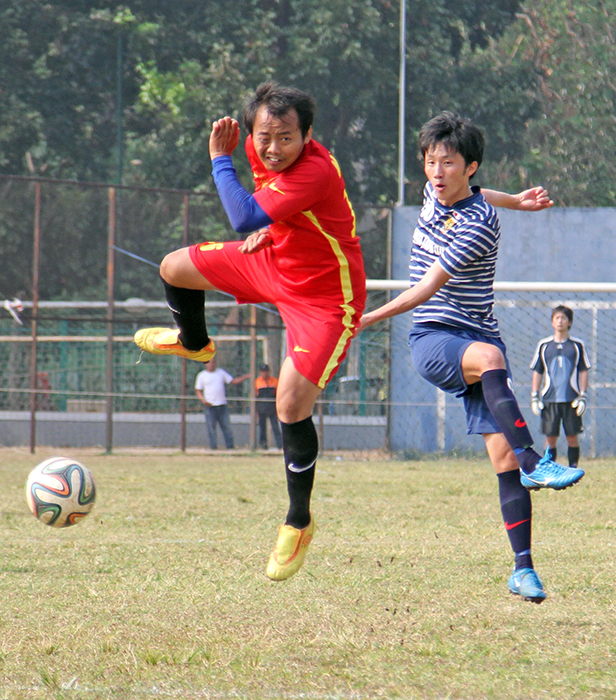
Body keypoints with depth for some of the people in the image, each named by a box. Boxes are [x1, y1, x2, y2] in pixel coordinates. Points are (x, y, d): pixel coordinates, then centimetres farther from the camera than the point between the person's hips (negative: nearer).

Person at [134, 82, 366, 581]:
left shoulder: (315, 171, -36)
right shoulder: (264, 151, -9)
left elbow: (245, 218, -42)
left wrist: (220, 161, -30)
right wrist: (269, 227, -4)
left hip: (325, 297, -9)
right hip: (275, 263, 9)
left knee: (291, 404, -18)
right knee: (175, 268, 16)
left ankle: (299, 524, 2)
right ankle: (193, 342, 51)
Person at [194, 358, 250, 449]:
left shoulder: (221, 372, 12)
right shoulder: (201, 375, 5)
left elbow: (233, 381, 13)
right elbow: (198, 391, 5)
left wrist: (246, 377, 1)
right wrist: (203, 400, -13)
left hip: (222, 405, 2)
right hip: (210, 406, -2)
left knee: (227, 426, 1)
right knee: (211, 427, -2)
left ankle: (230, 446, 4)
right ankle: (213, 448, 1)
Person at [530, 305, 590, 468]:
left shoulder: (577, 345, 5)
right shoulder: (544, 345, 8)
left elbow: (584, 371, 7)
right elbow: (537, 372, 11)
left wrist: (582, 396, -1)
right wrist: (534, 396, 4)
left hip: (571, 399, -1)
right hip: (550, 399, 1)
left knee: (572, 436, -1)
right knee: (550, 437, -1)